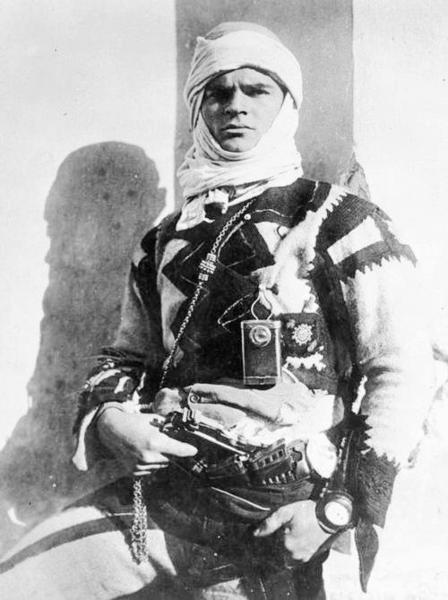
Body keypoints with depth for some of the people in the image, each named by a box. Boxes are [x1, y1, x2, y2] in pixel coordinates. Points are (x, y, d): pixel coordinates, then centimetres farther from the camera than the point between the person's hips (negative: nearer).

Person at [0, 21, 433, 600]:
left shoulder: (339, 224, -2)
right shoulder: (166, 241, 14)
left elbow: (403, 373, -5)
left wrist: (344, 504, -12)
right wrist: (109, 416, 1)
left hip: (274, 517, -4)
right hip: (157, 492, 4)